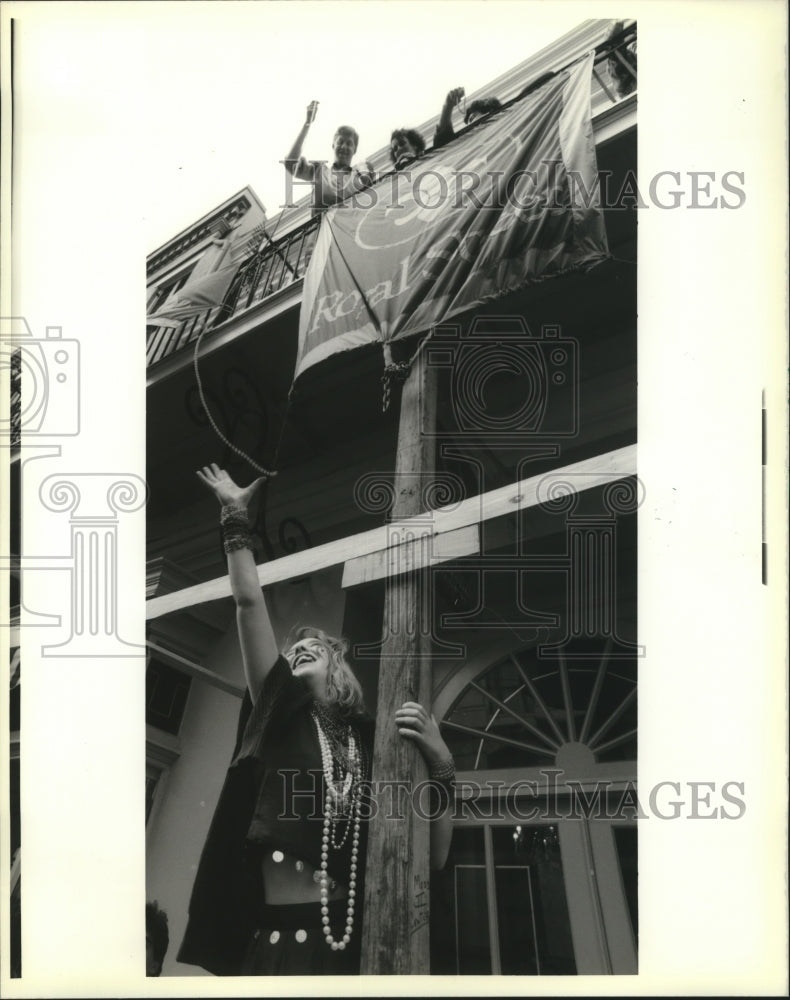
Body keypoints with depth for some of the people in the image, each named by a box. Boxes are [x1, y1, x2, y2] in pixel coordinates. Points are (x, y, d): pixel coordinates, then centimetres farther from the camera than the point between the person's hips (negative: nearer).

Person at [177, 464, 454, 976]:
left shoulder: (371, 741, 9)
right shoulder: (281, 713, 9)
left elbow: (435, 856, 3)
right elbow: (249, 603, 5)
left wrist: (439, 763, -8)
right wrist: (236, 516, 7)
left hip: (354, 945, 0)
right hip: (275, 942, 0)